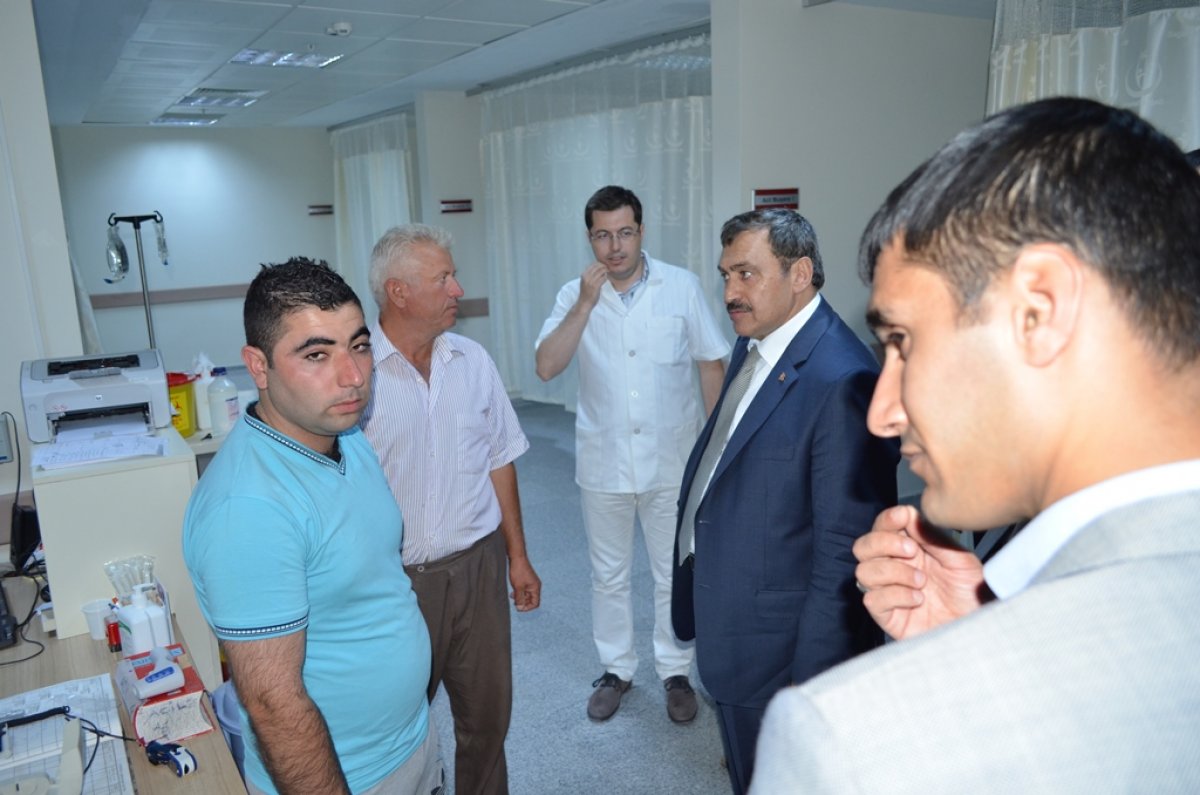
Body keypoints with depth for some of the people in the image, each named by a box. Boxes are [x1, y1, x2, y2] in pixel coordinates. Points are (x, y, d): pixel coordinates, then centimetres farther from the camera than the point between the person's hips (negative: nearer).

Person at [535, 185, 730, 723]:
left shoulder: (681, 286, -7)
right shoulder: (575, 295, -3)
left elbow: (711, 363, -2)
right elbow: (547, 367, -16)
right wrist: (586, 303, -23)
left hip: (672, 460, -1)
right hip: (603, 462, 2)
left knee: (675, 575, 13)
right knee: (609, 574, 16)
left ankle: (676, 671, 33)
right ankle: (616, 669, 36)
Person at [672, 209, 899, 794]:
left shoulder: (842, 382, -27)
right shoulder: (753, 345, 3)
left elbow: (844, 557, -25)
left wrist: (811, 683, -19)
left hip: (776, 652, -8)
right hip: (726, 632, 8)